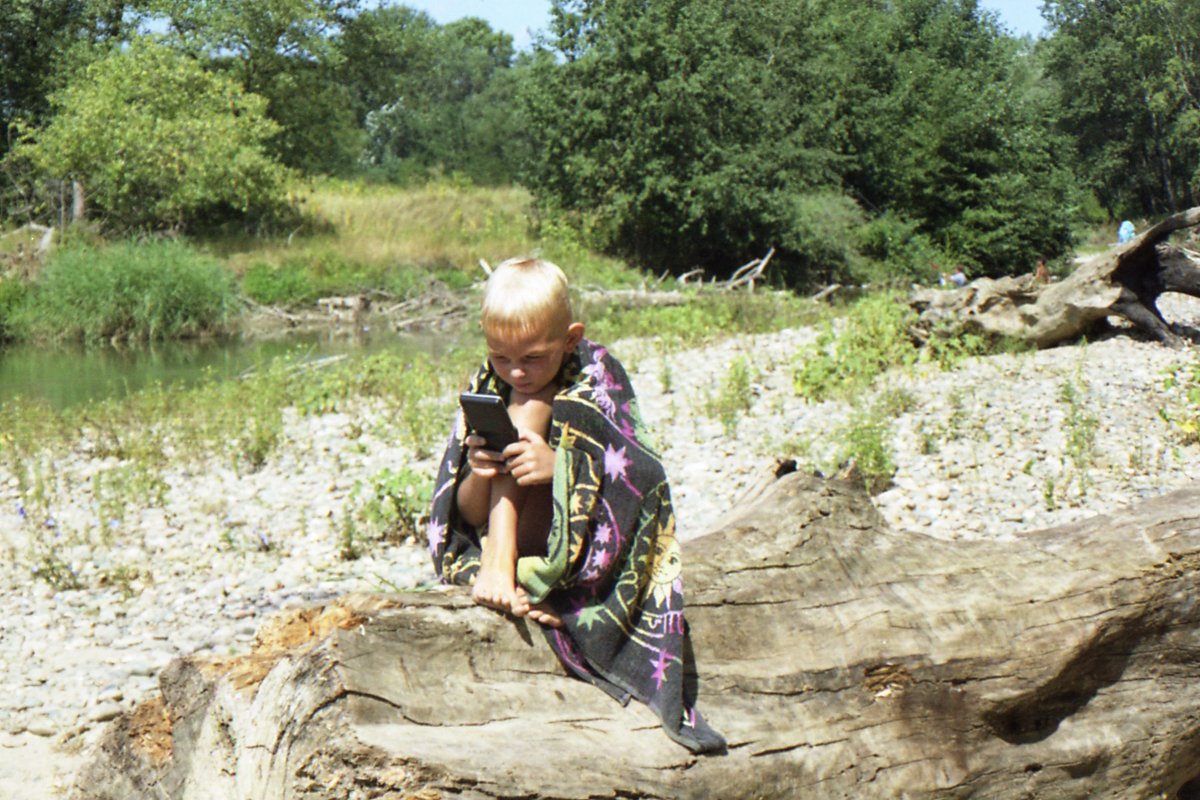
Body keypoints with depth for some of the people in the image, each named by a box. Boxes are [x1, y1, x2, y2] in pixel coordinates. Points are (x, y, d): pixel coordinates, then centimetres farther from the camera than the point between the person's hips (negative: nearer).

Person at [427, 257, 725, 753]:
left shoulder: (597, 375, -3)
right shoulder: (487, 385, 2)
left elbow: (637, 478, -13)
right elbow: (466, 515, 2)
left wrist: (559, 468, -28)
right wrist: (478, 479, -20)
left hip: (579, 557, -1)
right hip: (494, 538, 2)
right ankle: (498, 563, -21)